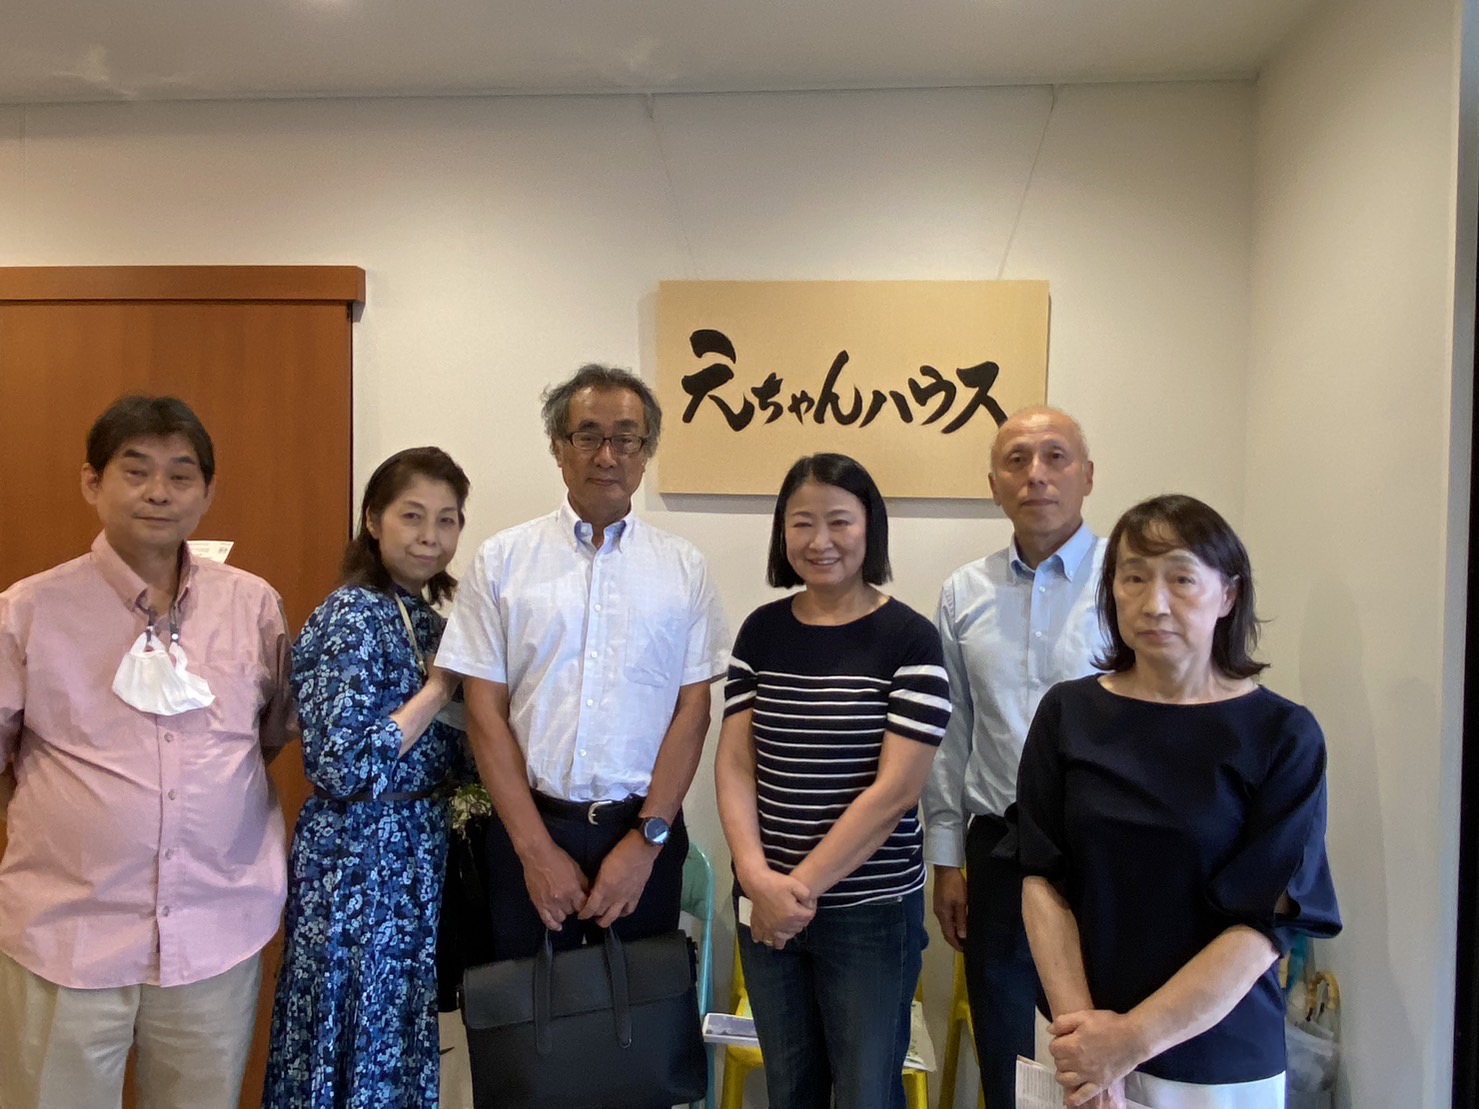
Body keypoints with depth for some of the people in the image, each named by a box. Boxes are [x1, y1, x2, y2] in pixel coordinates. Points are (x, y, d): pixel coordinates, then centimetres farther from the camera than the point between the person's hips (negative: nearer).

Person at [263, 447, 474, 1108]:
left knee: (400, 1037, 19)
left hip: (416, 854, 8)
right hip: (361, 858, -8)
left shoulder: (426, 618, 8)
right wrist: (437, 689, -18)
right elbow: (342, 768, -24)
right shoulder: (351, 618, -16)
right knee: (363, 1037, 7)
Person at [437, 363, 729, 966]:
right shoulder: (502, 559, 1)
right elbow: (485, 711, -3)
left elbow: (692, 710, 0)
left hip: (644, 831, 1)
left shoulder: (683, 566, 3)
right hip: (528, 829, 0)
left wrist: (646, 839, -8)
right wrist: (538, 849, -8)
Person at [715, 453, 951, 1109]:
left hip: (872, 910, -4)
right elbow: (734, 763, 0)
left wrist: (804, 886, -13)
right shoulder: (761, 631, 2)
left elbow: (895, 790, -15)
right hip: (765, 906, 4)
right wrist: (757, 875, -13)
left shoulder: (909, 639, -10)